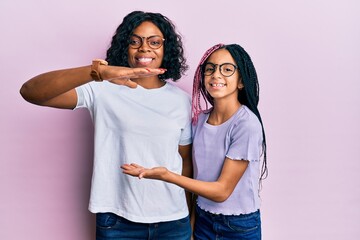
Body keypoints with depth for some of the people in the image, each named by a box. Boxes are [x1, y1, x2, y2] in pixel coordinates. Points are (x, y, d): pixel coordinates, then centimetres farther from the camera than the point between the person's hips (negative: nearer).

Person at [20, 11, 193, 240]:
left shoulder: (182, 100, 0)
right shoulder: (103, 90, -9)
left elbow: (186, 160, 6)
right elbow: (30, 92, -22)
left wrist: (191, 219, 11)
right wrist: (97, 71, -36)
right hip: (117, 220, -1)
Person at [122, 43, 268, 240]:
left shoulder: (247, 124, -21)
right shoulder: (200, 119, -4)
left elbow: (222, 190, -21)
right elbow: (196, 174, 3)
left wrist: (166, 175, -28)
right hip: (203, 221, 4)